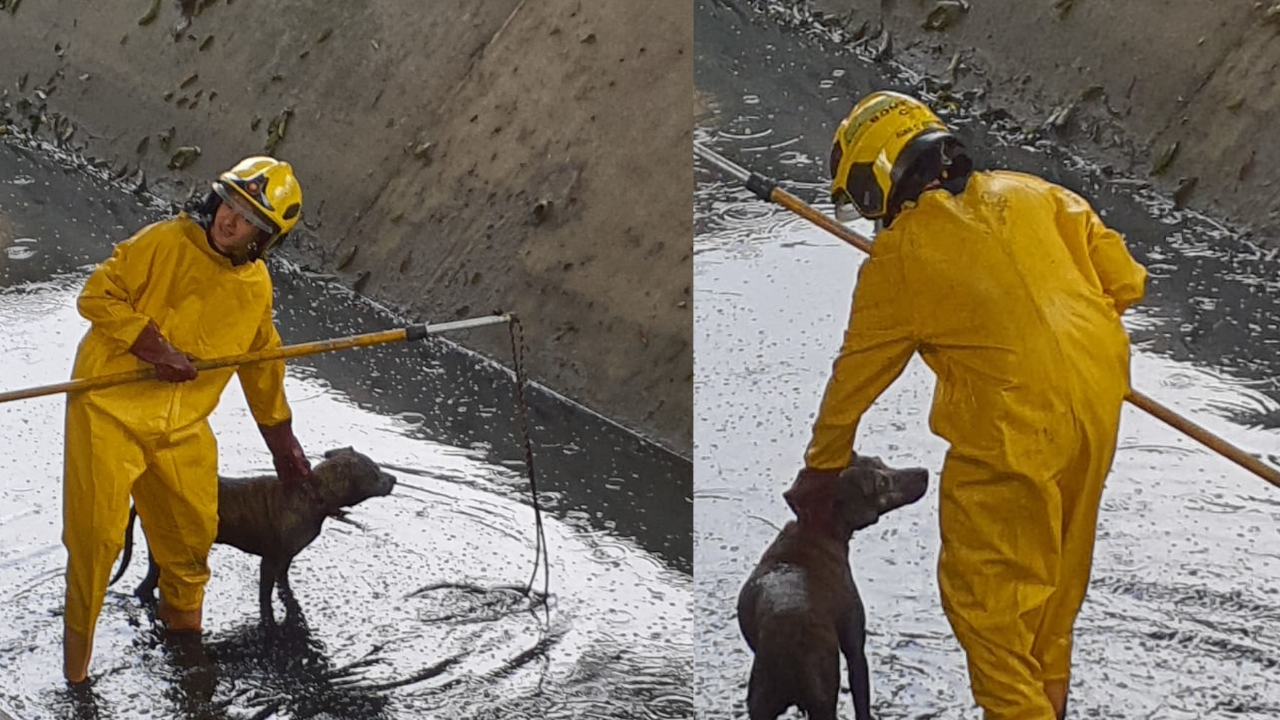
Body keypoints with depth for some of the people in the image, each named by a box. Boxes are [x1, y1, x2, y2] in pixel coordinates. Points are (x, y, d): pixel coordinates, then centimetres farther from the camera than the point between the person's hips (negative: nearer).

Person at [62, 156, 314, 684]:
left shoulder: (256, 286, 5)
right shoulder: (164, 243, -12)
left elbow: (262, 364, 16)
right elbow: (97, 295, -12)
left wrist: (283, 445, 20)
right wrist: (155, 348, -21)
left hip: (183, 428, 5)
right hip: (110, 409, -5)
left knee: (193, 535, 13)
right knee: (96, 536, -4)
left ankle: (183, 620, 40)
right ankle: (77, 652, 15)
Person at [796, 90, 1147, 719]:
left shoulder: (897, 256, -2)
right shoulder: (1033, 194, 10)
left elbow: (857, 373, 7)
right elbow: (1126, 282, 8)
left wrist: (821, 463, 21)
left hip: (1014, 428, -7)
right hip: (1100, 404, 7)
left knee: (985, 594, 7)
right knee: (1057, 577, 23)